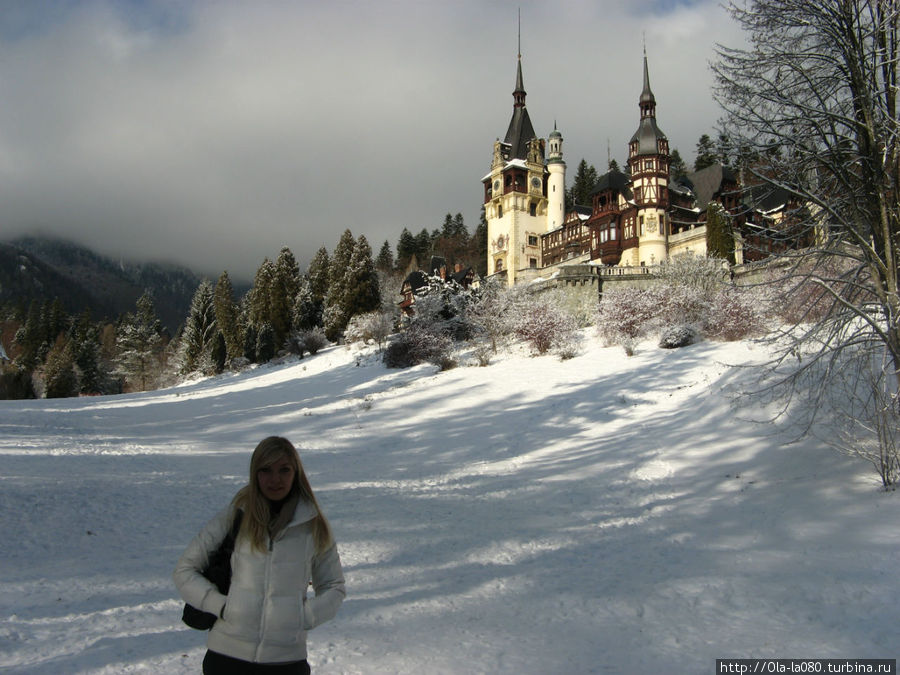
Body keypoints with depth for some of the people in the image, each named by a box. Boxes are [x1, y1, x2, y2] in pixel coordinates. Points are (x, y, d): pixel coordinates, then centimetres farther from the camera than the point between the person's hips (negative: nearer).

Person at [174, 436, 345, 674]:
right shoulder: (233, 517, 0)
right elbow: (184, 570, 5)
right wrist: (220, 606, -7)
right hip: (226, 655, 0)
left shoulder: (313, 527, 3)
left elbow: (334, 587, 11)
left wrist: (304, 616, -5)